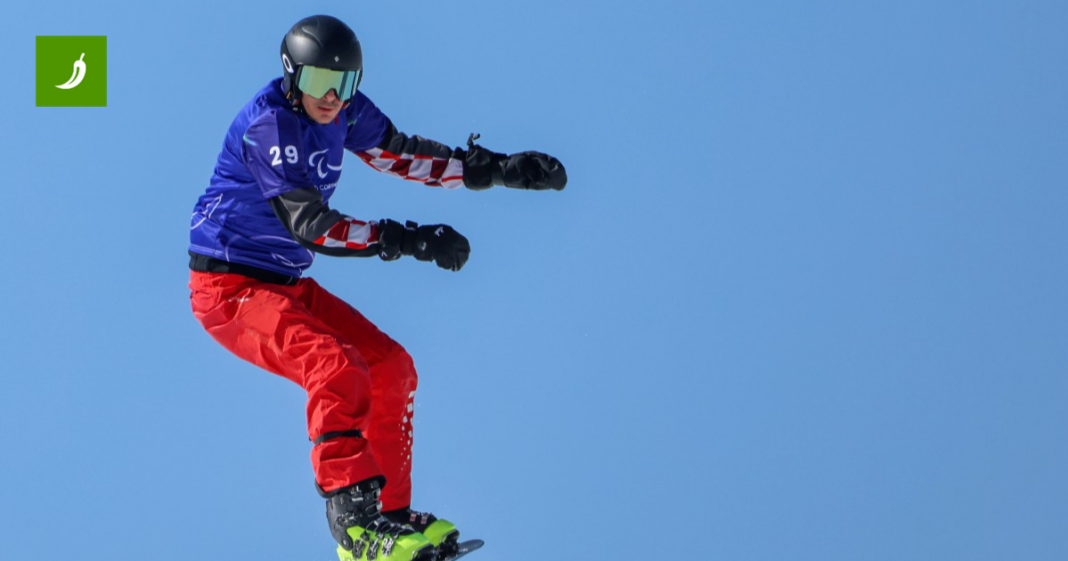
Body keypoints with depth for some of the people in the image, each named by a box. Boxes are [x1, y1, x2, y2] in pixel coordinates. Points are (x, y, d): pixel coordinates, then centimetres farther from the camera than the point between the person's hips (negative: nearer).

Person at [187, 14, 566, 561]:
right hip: (229, 289, -9)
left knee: (392, 369, 7)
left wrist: (498, 169, 6)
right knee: (338, 371, -27)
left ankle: (392, 514, 12)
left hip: (286, 285, 9)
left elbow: (400, 153, 15)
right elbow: (308, 223, -31)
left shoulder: (343, 110, 1)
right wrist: (409, 240, -38)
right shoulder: (269, 124, -24)